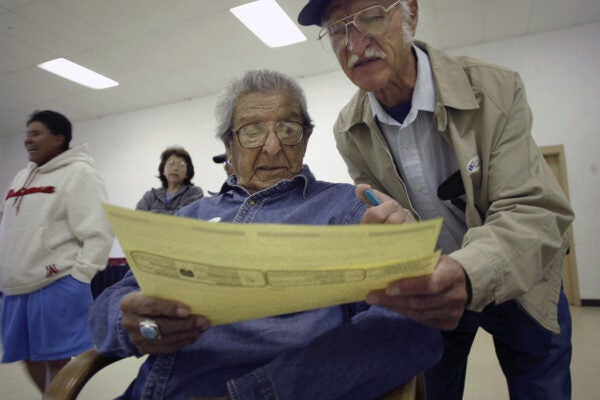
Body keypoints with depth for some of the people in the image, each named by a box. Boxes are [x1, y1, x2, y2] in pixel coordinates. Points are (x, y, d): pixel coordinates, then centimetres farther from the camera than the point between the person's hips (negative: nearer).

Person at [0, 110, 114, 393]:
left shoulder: (79, 173, -7)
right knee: (30, 356, 19)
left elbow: (97, 233, -15)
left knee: (57, 358, -1)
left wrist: (78, 276, -17)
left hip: (57, 285, -8)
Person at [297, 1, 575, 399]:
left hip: (520, 285, -1)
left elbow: (534, 212, -28)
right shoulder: (348, 131, -12)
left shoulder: (496, 89, -22)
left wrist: (471, 274, -48)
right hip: (433, 290, 2)